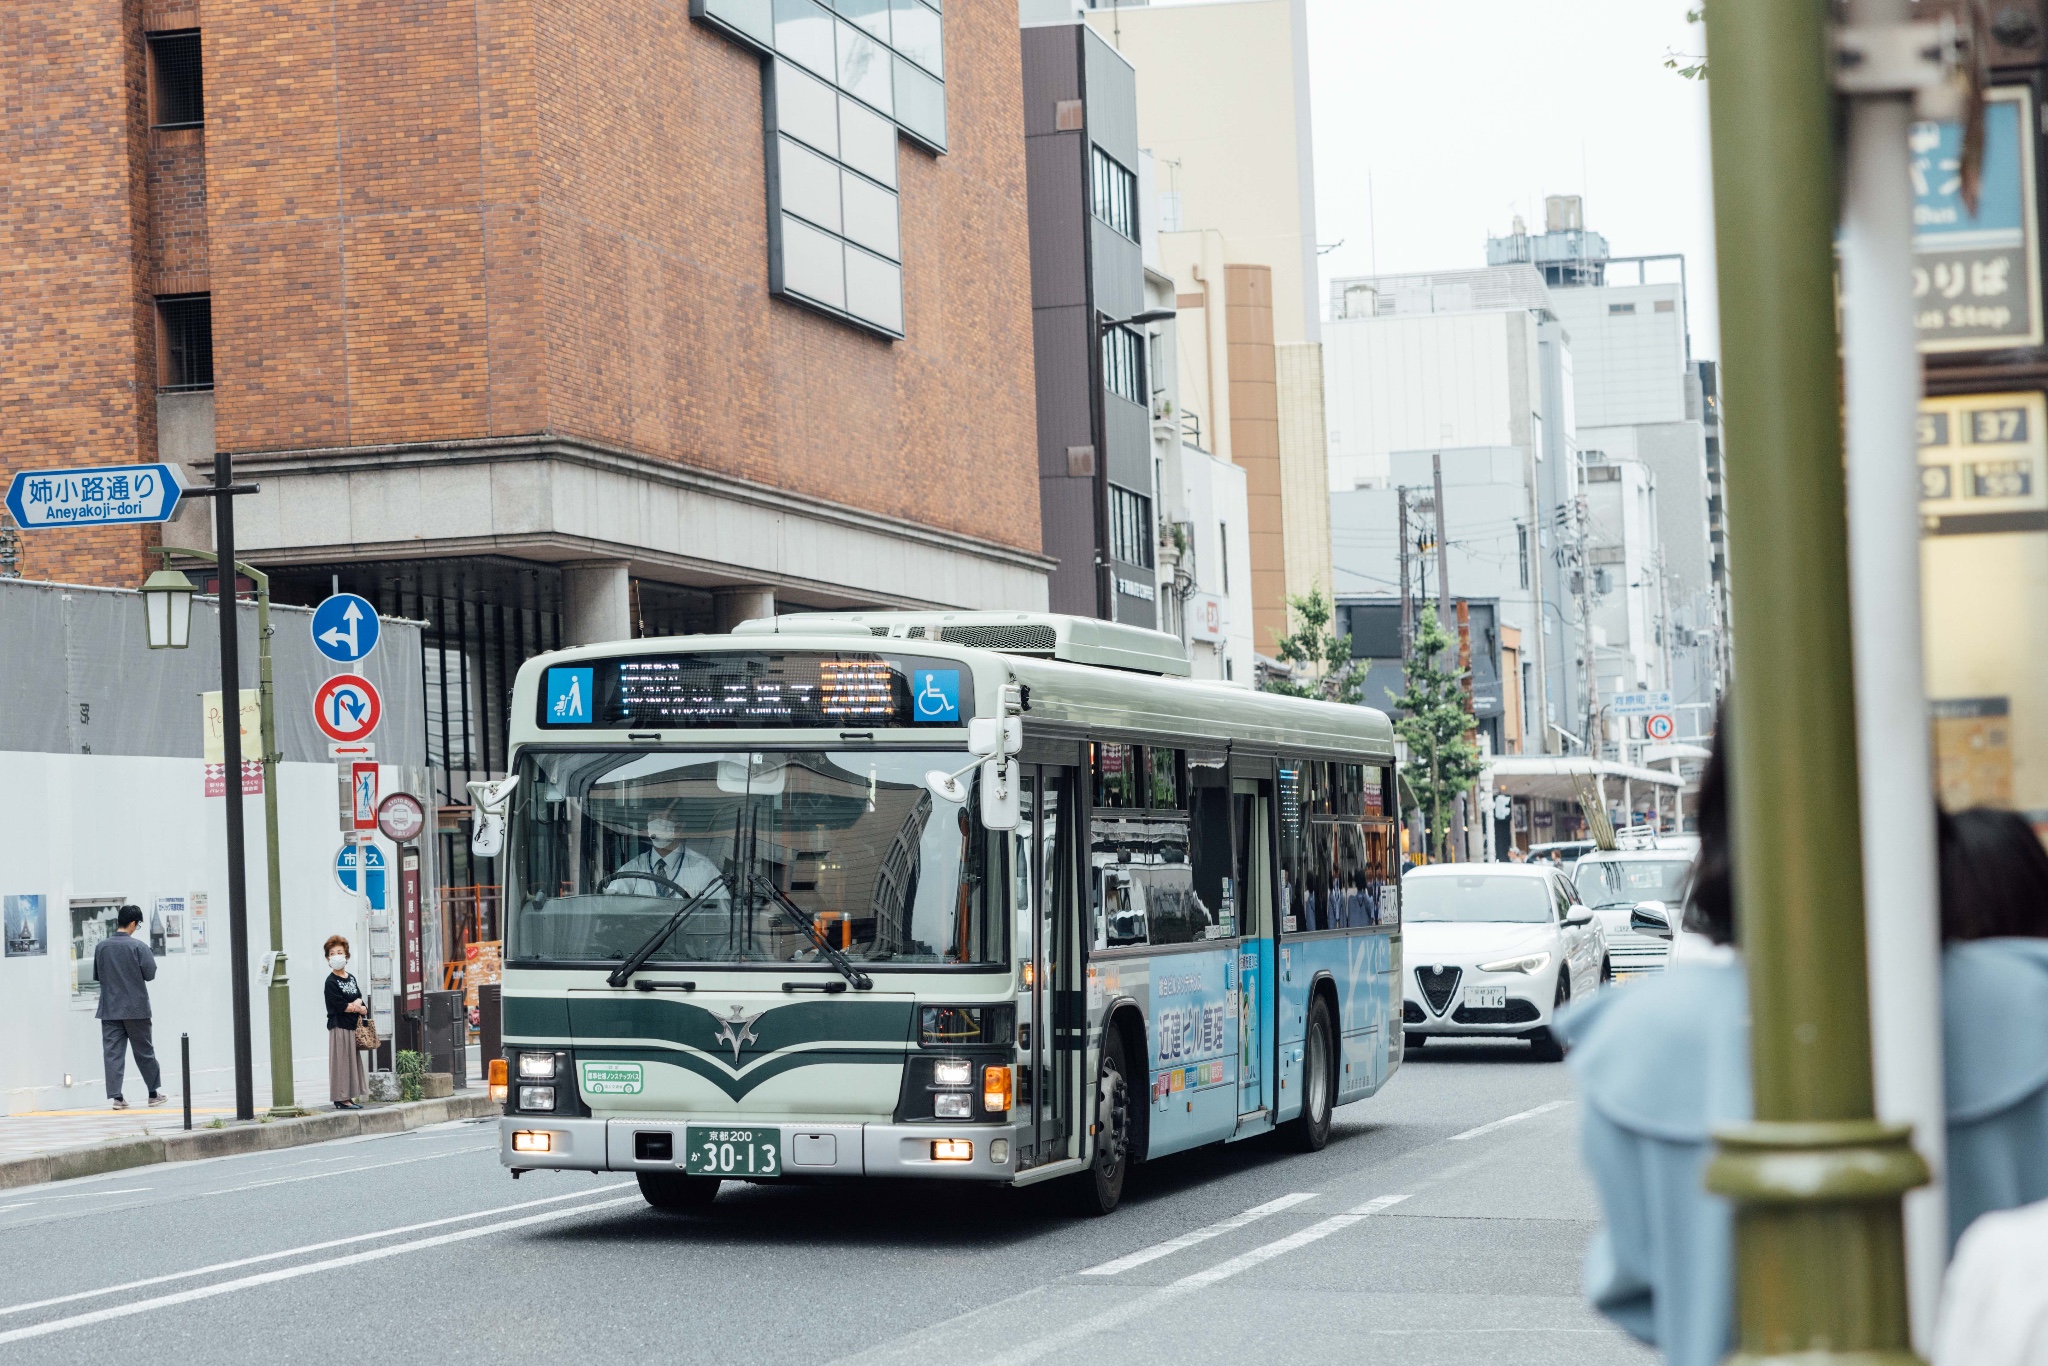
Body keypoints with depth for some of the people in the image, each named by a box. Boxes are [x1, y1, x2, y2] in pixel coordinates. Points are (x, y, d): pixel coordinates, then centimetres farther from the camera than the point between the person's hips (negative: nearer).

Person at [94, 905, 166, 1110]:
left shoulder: (102, 946, 0)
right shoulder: (138, 946, -11)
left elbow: (96, 976, 9)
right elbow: (150, 974, -9)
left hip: (109, 1009, 2)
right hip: (136, 1008, -2)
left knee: (112, 1052, 2)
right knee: (143, 1051, 10)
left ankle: (116, 1096, -4)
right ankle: (153, 1093, 19)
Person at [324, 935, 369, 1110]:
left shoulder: (351, 978, 13)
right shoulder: (331, 982, -9)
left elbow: (360, 1000, 9)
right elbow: (341, 1006, -17)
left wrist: (356, 1005, -13)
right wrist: (359, 1007, -5)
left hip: (352, 1026, 7)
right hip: (339, 1026, -7)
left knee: (353, 1061, 8)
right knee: (341, 1061, -6)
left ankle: (348, 1097, 13)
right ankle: (341, 1098, -4)